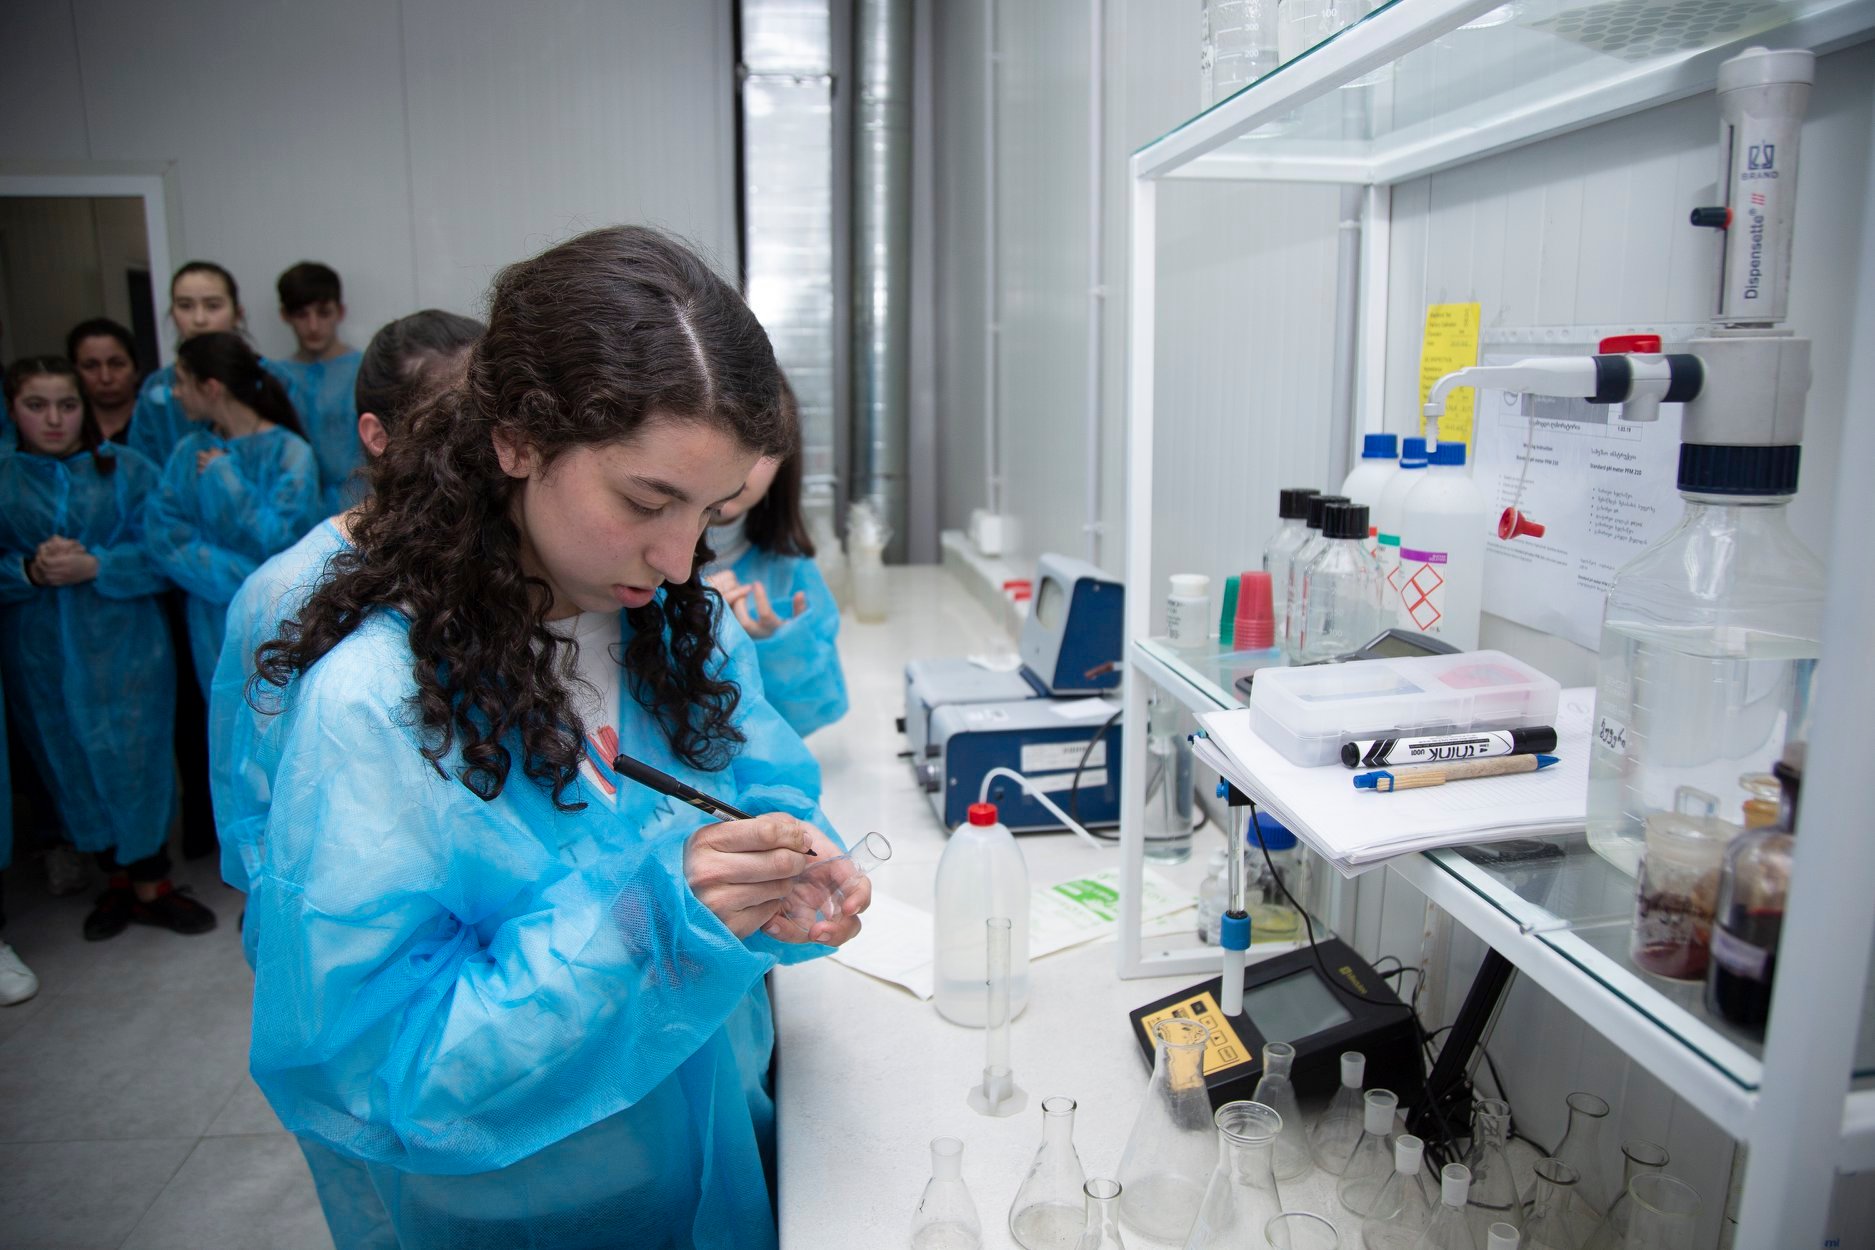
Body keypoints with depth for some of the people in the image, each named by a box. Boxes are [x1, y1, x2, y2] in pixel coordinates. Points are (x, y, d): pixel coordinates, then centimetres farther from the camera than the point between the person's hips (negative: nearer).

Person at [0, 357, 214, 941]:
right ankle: (118, 875, 28)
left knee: (134, 761, 1)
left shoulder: (126, 469, 0)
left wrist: (94, 566, -20)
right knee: (73, 766, 11)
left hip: (124, 646, -2)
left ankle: (147, 884, 17)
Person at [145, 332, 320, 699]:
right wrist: (244, 578, -16)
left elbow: (280, 541, -18)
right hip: (214, 626, 4)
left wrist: (223, 476, -13)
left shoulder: (289, 452, -11)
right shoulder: (188, 452, 3)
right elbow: (163, 536, -5)